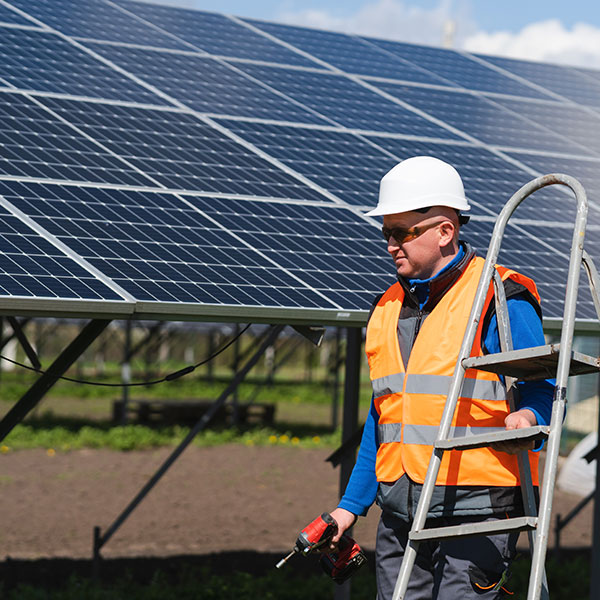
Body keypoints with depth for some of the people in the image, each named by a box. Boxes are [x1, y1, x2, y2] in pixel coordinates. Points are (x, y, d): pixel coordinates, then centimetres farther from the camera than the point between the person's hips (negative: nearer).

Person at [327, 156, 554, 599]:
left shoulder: (501, 299, -5)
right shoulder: (389, 307, 16)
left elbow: (538, 387, -6)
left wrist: (525, 418, -30)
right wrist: (350, 505, 19)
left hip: (476, 512, -7)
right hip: (400, 513, 7)